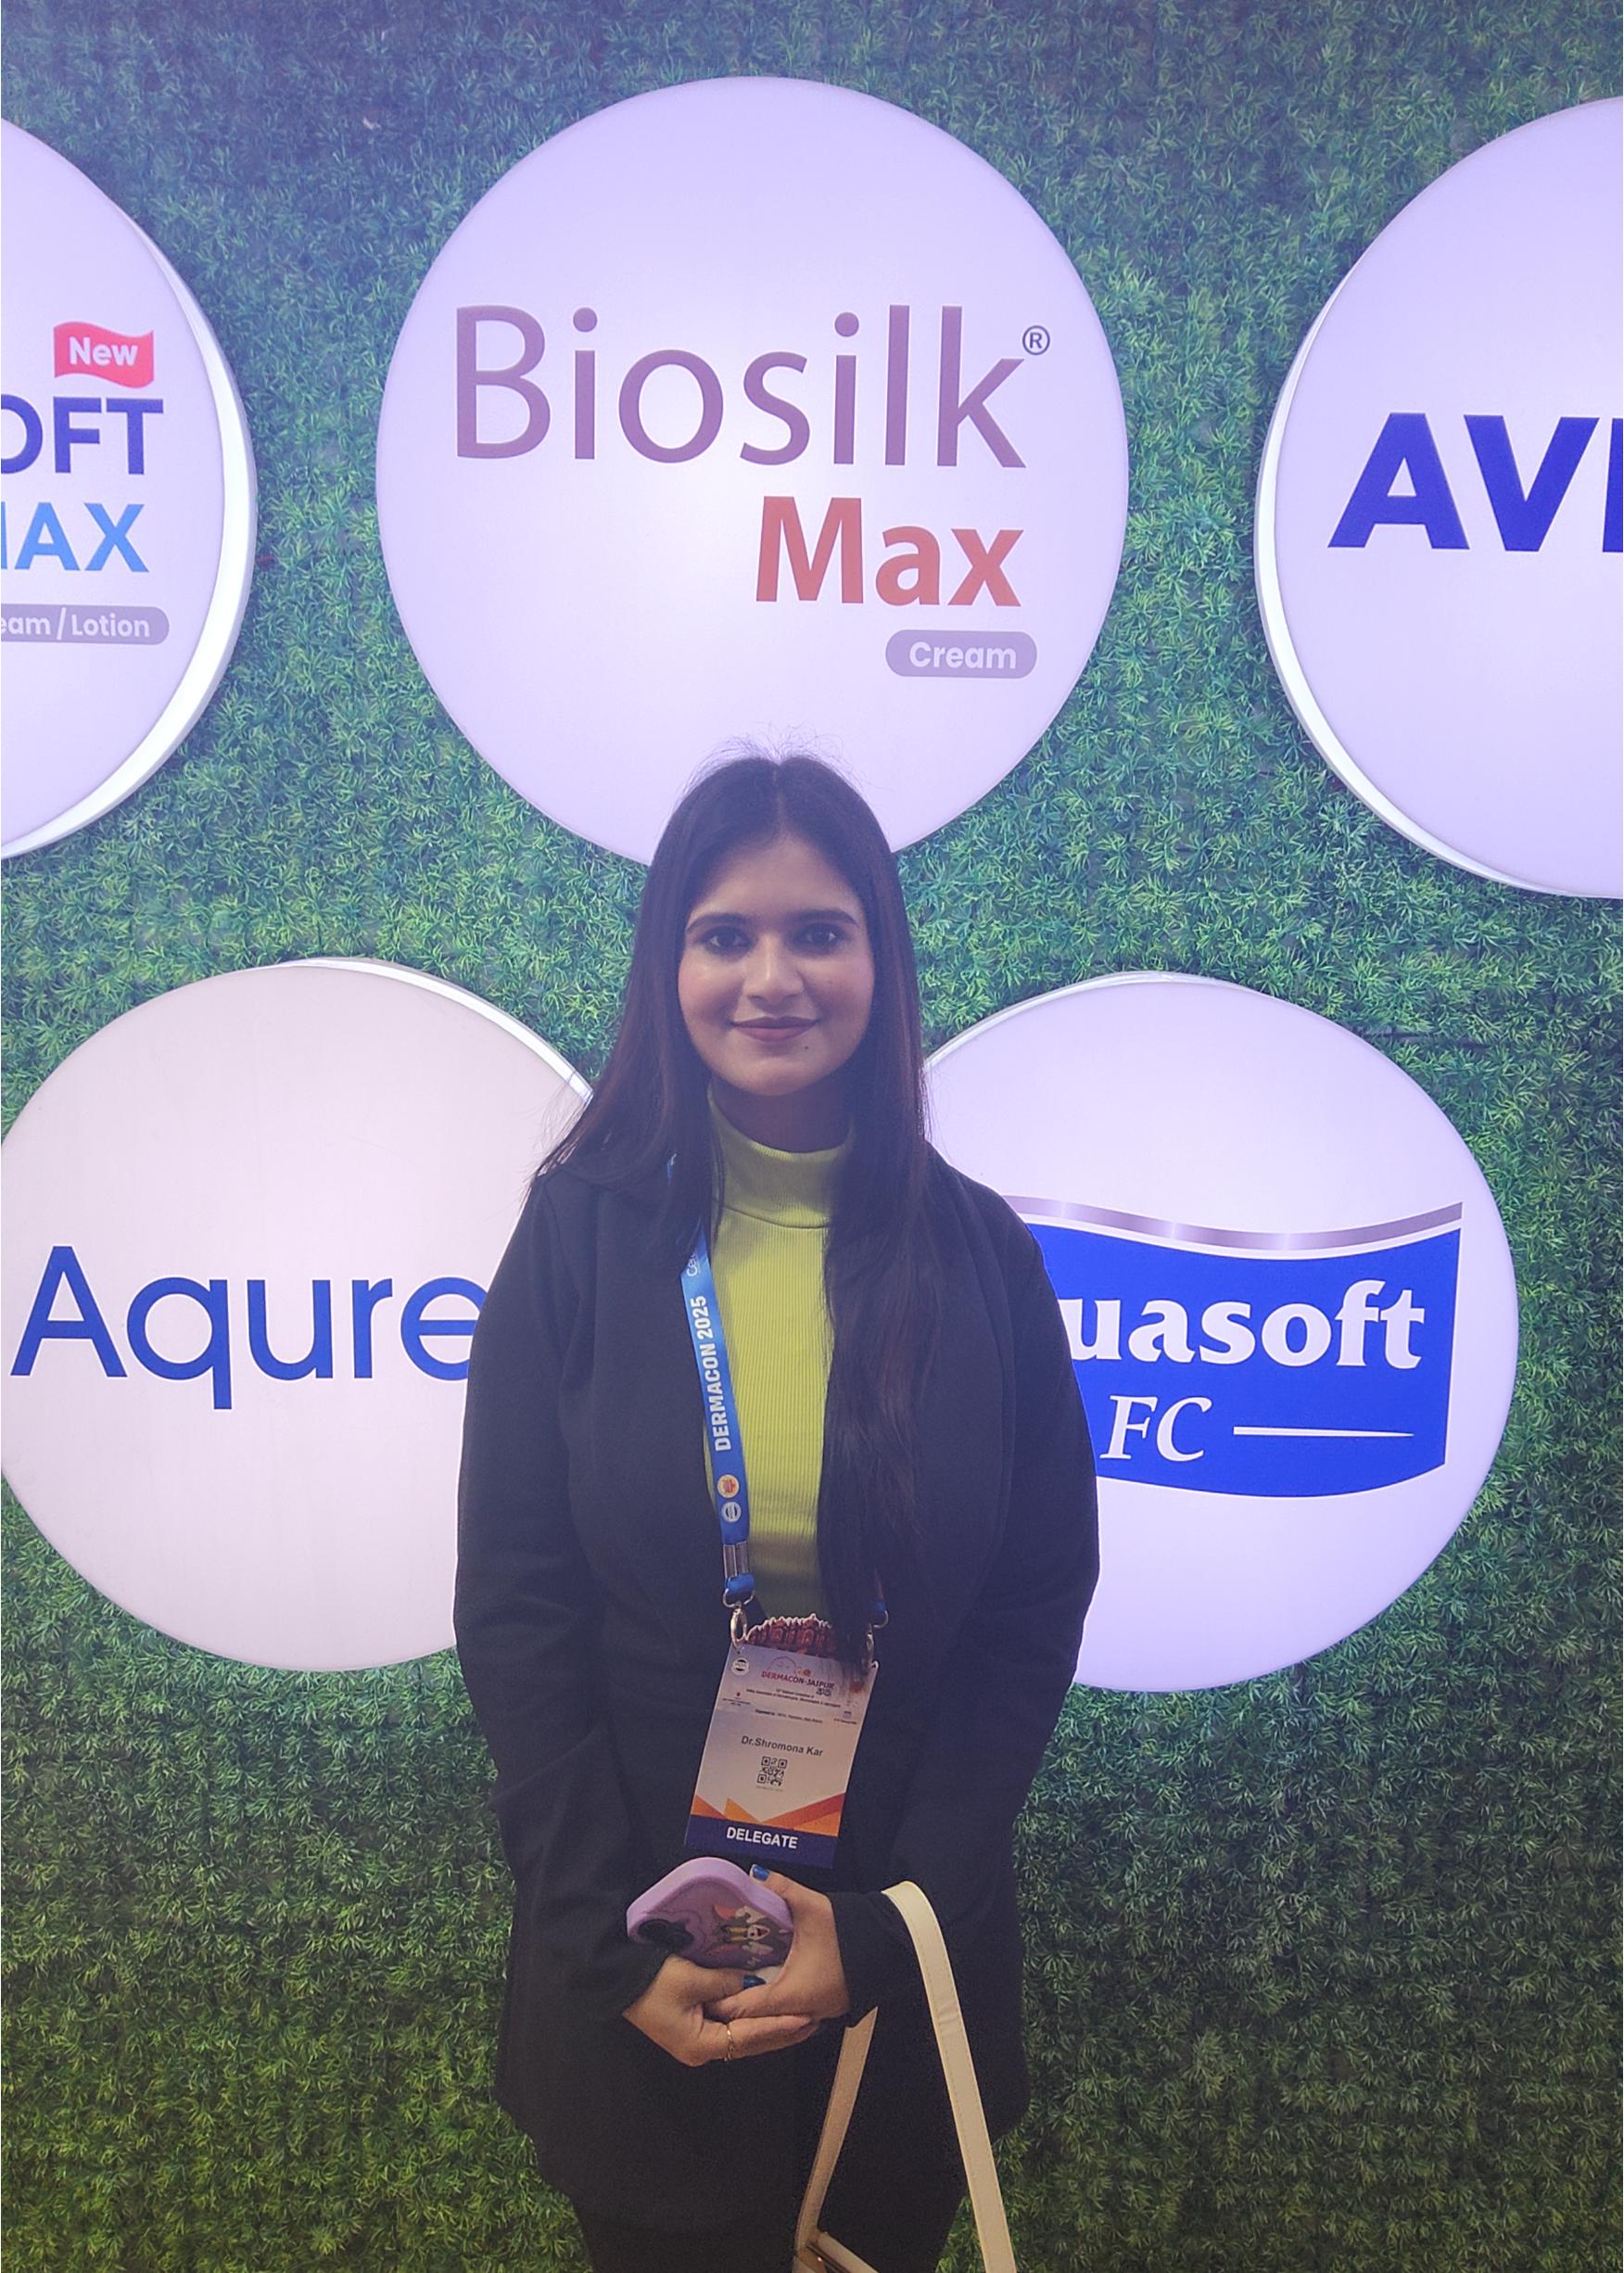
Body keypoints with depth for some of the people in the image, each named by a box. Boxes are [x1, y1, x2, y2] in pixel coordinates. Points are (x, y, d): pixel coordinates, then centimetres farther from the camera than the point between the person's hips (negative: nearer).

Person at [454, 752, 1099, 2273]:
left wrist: (886, 1925, -11)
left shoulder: (977, 1251, -6)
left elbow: (1037, 1608, -5)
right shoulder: (581, 1234, -8)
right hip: (637, 1973, -1)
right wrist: (612, 1944, -11)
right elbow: (515, 1605, -7)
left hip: (905, 1958, 1)